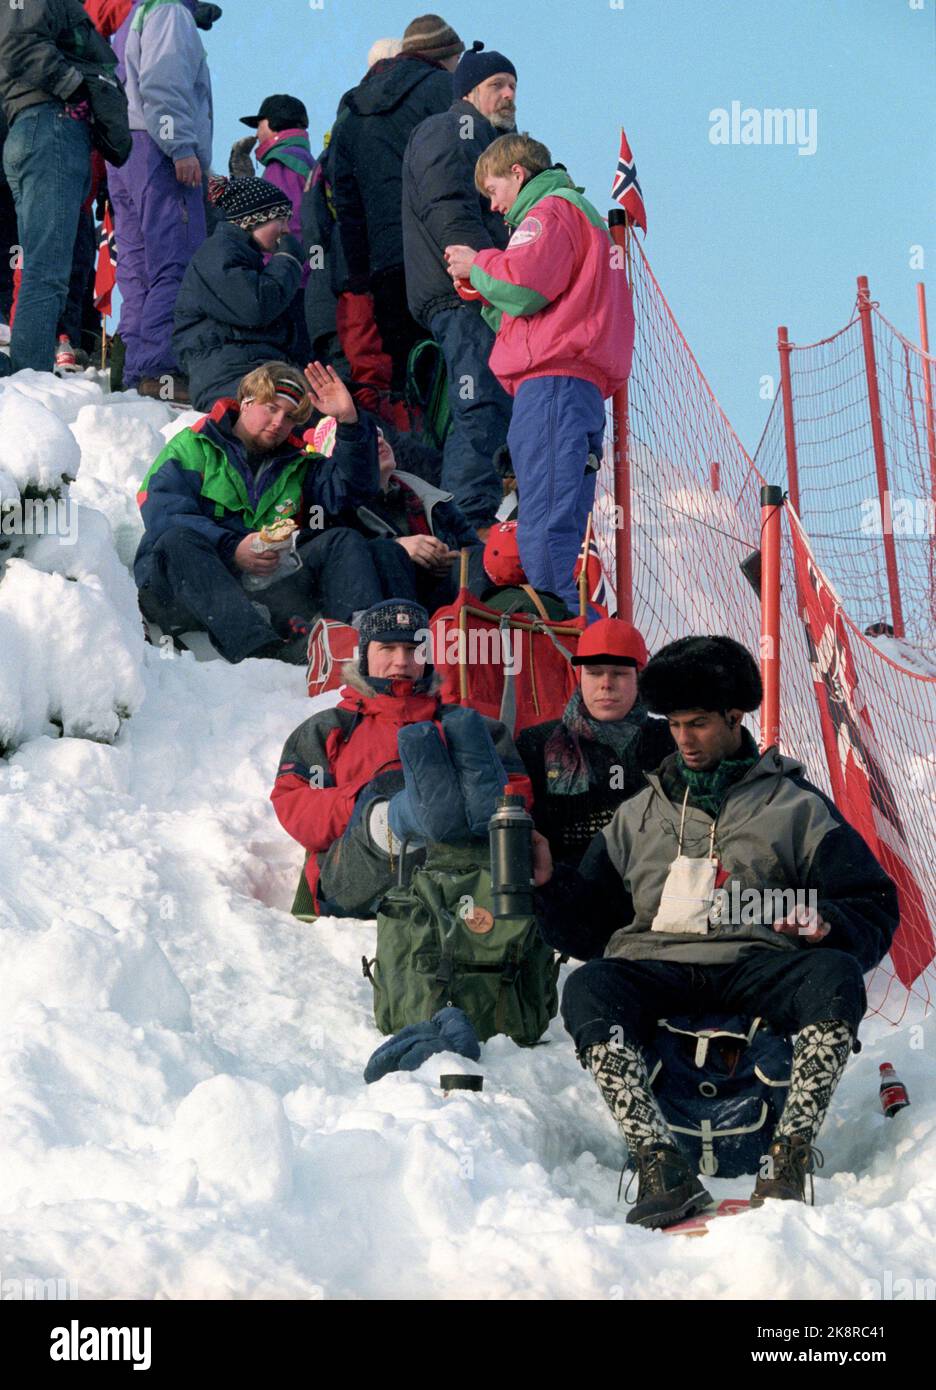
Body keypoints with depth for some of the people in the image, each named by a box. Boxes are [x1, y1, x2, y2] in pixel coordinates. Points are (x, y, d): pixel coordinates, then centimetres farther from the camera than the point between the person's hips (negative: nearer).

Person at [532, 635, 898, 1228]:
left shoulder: (796, 807, 17)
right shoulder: (639, 815, 26)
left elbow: (875, 910, 11)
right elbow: (586, 929, 26)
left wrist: (828, 924, -10)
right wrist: (552, 882, 8)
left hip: (758, 968, -1)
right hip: (653, 968, 2)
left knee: (835, 976, -34)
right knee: (588, 989, -32)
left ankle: (790, 1158, -41)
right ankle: (663, 1168, -43)